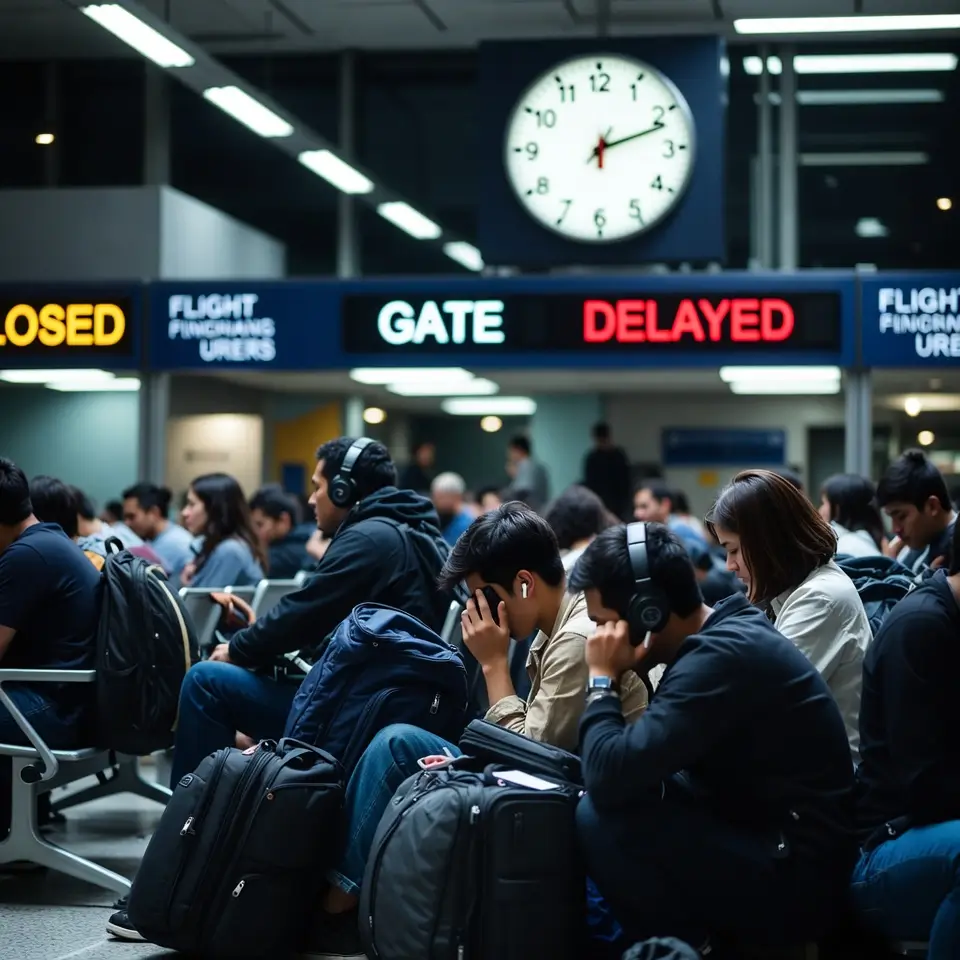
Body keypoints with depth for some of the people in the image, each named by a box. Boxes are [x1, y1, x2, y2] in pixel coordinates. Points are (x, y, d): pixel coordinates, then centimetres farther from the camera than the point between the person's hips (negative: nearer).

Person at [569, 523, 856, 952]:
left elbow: (611, 777, -26)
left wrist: (602, 680, -11)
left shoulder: (721, 656, -21)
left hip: (793, 878, -10)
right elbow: (635, 763, 14)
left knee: (601, 818, -20)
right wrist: (620, 681, -2)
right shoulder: (723, 636, 9)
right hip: (767, 847, 10)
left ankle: (685, 946, 1)